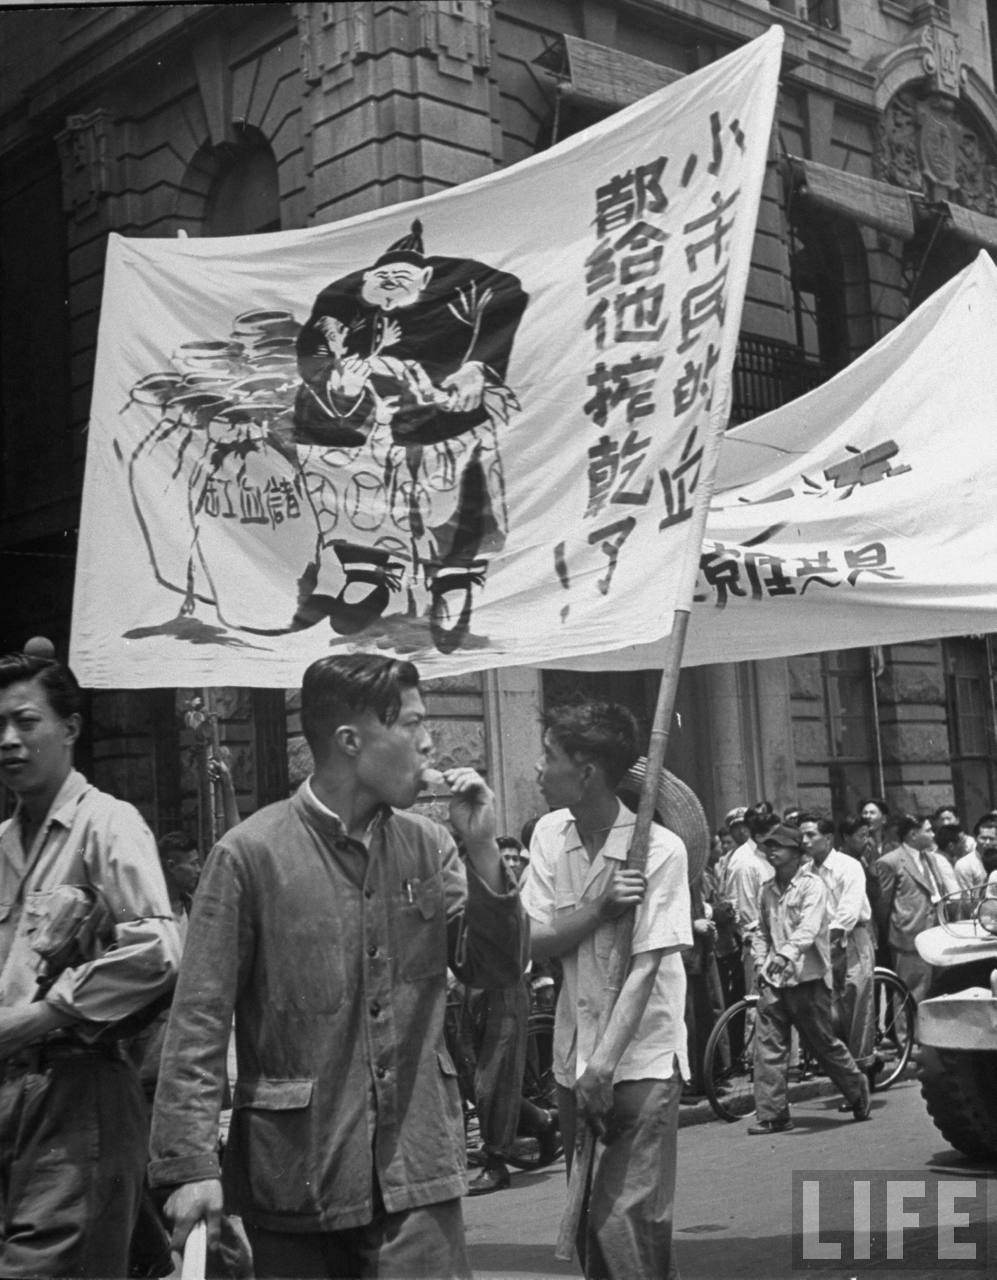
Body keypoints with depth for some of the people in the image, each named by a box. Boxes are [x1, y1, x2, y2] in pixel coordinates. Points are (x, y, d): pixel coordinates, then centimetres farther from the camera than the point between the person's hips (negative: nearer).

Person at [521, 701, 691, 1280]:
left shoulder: (660, 849, -14)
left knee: (628, 1220, -12)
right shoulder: (550, 834, 3)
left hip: (643, 1058, -5)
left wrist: (606, 1060, -25)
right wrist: (599, 908, -17)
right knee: (586, 1217, 13)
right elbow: (533, 942, -1)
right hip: (574, 1055, 6)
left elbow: (646, 966, -18)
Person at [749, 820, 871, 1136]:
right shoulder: (768, 890, 14)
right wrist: (761, 964, 8)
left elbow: (809, 928, -21)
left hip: (807, 976, -5)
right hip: (773, 980, 6)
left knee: (823, 1042, 5)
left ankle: (858, 1091, 28)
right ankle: (772, 1114, 1)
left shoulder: (811, 885, -7)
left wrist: (787, 955, -36)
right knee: (768, 1045, -3)